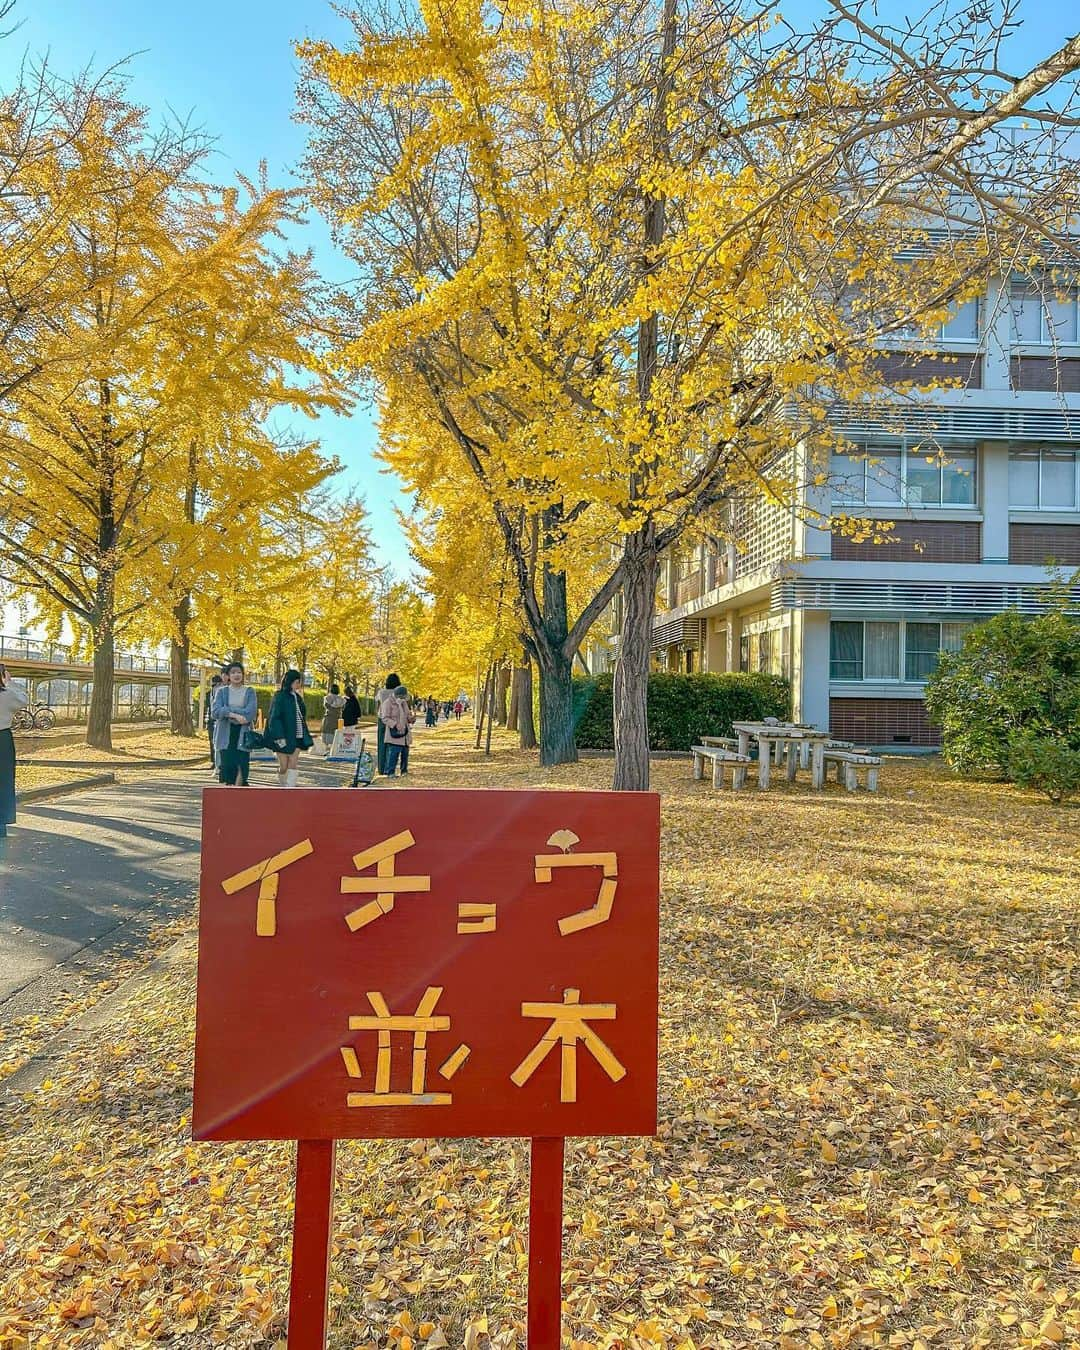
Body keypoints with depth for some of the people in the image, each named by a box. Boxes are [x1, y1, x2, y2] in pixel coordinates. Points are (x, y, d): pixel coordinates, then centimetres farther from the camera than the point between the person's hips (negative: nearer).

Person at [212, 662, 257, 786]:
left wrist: (227, 710, -9)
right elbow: (215, 712, -5)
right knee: (227, 764, -3)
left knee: (242, 765, -8)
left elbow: (251, 713, -9)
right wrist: (235, 715, -17)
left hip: (243, 733, -1)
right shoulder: (222, 691, 10)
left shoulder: (249, 691, 7)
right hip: (225, 735, 1)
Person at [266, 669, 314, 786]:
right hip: (283, 738, -6)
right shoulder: (279, 697, -10)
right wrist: (279, 737, -21)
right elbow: (274, 718, -14)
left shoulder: (297, 697, 11)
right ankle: (282, 786, 29)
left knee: (293, 766, -1)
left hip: (297, 737, 6)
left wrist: (306, 738, 14)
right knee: (283, 767, 5)